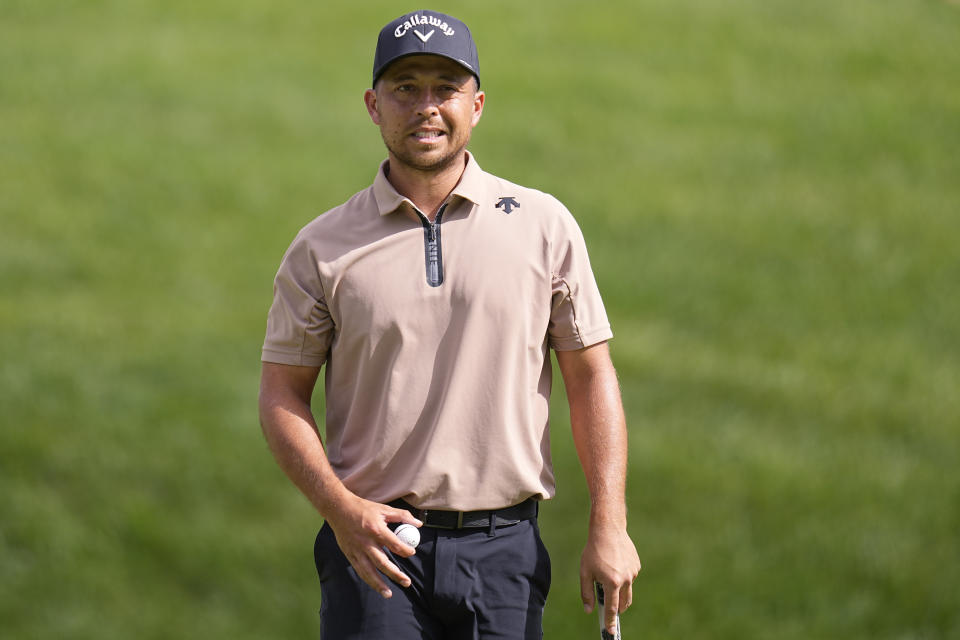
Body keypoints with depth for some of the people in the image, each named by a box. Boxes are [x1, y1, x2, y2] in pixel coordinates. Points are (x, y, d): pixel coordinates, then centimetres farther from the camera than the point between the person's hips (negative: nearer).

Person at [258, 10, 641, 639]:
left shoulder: (545, 226, 6)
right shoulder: (322, 248, 4)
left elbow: (591, 379, 7)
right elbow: (282, 395, 5)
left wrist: (609, 527, -2)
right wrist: (342, 508, -12)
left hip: (506, 551, 1)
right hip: (374, 546, -1)